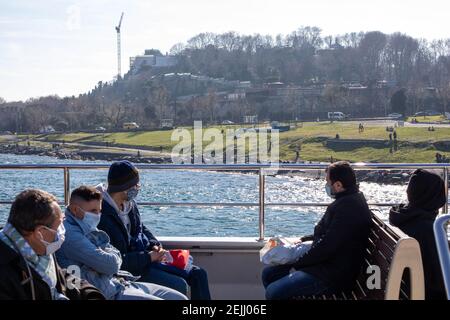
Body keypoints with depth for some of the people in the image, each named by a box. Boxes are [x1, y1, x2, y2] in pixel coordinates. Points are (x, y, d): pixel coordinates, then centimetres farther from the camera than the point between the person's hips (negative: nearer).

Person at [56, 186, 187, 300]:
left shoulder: (88, 228, 15)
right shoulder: (69, 233, -18)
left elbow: (117, 257, 10)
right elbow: (111, 265, -22)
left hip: (119, 282, 10)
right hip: (109, 293, -10)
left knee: (180, 298, 5)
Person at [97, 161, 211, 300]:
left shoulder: (129, 203, 5)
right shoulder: (104, 215, -24)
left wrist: (155, 245, 1)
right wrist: (149, 257, -17)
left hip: (146, 256, 9)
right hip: (131, 269, -9)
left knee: (198, 274, 2)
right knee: (179, 285, -26)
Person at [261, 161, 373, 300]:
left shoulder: (348, 207, -24)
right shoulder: (347, 200, 12)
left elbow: (326, 247, -25)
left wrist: (297, 263, -12)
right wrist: (304, 239, 12)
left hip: (333, 274, -11)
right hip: (324, 262, 11)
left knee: (273, 292, -23)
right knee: (268, 273, 10)